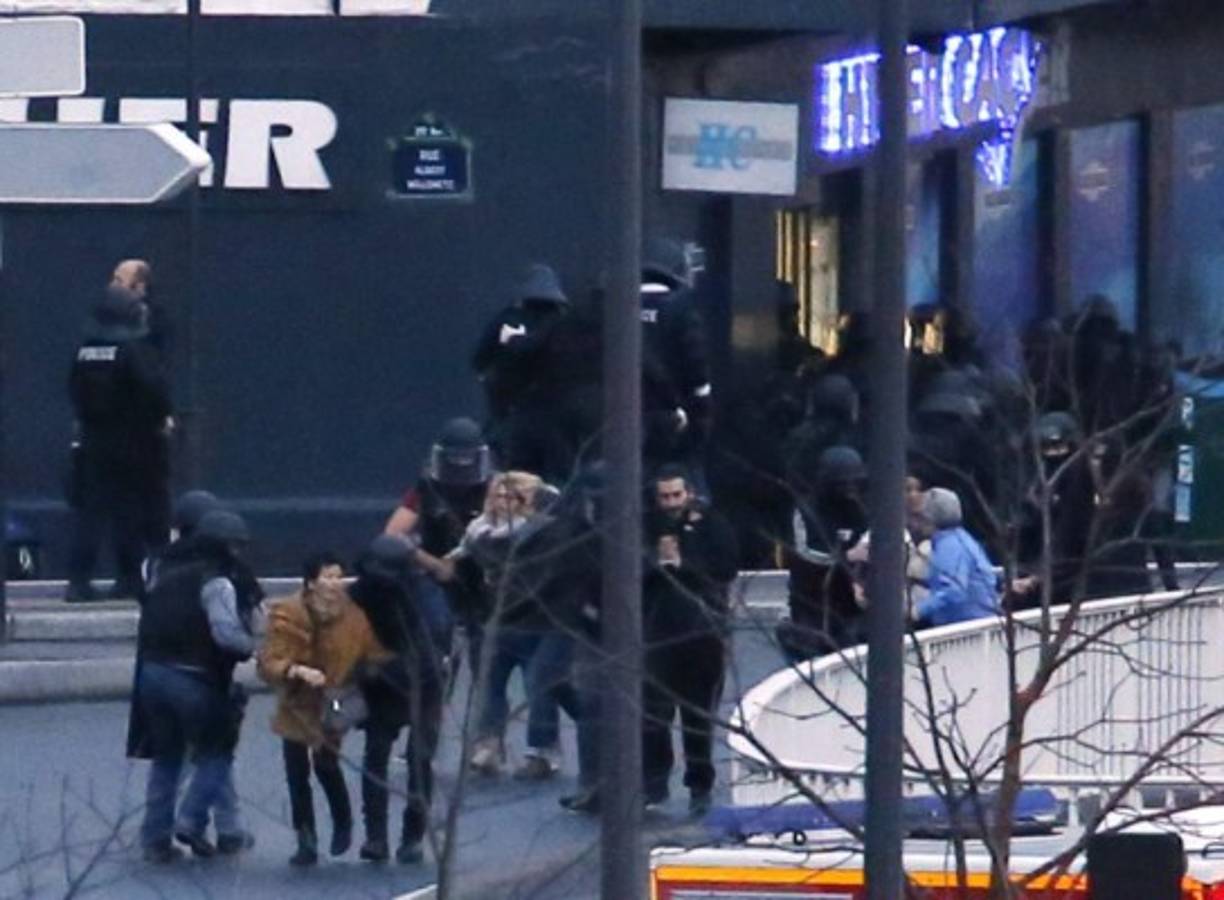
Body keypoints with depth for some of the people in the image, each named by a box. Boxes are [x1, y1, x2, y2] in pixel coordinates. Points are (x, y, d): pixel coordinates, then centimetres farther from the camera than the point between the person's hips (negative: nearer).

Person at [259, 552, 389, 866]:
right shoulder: (287, 616, -17)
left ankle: (342, 824, 13)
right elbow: (269, 663, -21)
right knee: (296, 773, 3)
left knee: (326, 764, -15)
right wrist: (298, 671, -39)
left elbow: (376, 657, -7)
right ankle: (306, 843, 16)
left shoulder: (354, 617, -13)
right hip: (296, 706, 1)